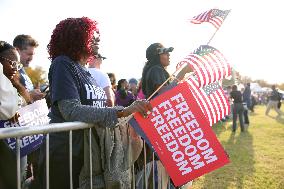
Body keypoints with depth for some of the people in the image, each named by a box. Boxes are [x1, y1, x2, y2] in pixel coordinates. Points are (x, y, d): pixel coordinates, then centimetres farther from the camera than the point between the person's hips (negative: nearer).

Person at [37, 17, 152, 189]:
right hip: (67, 156, -7)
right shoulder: (62, 64, -10)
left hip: (92, 155, 7)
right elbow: (71, 111, -24)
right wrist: (122, 112, -31)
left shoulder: (84, 71, 11)